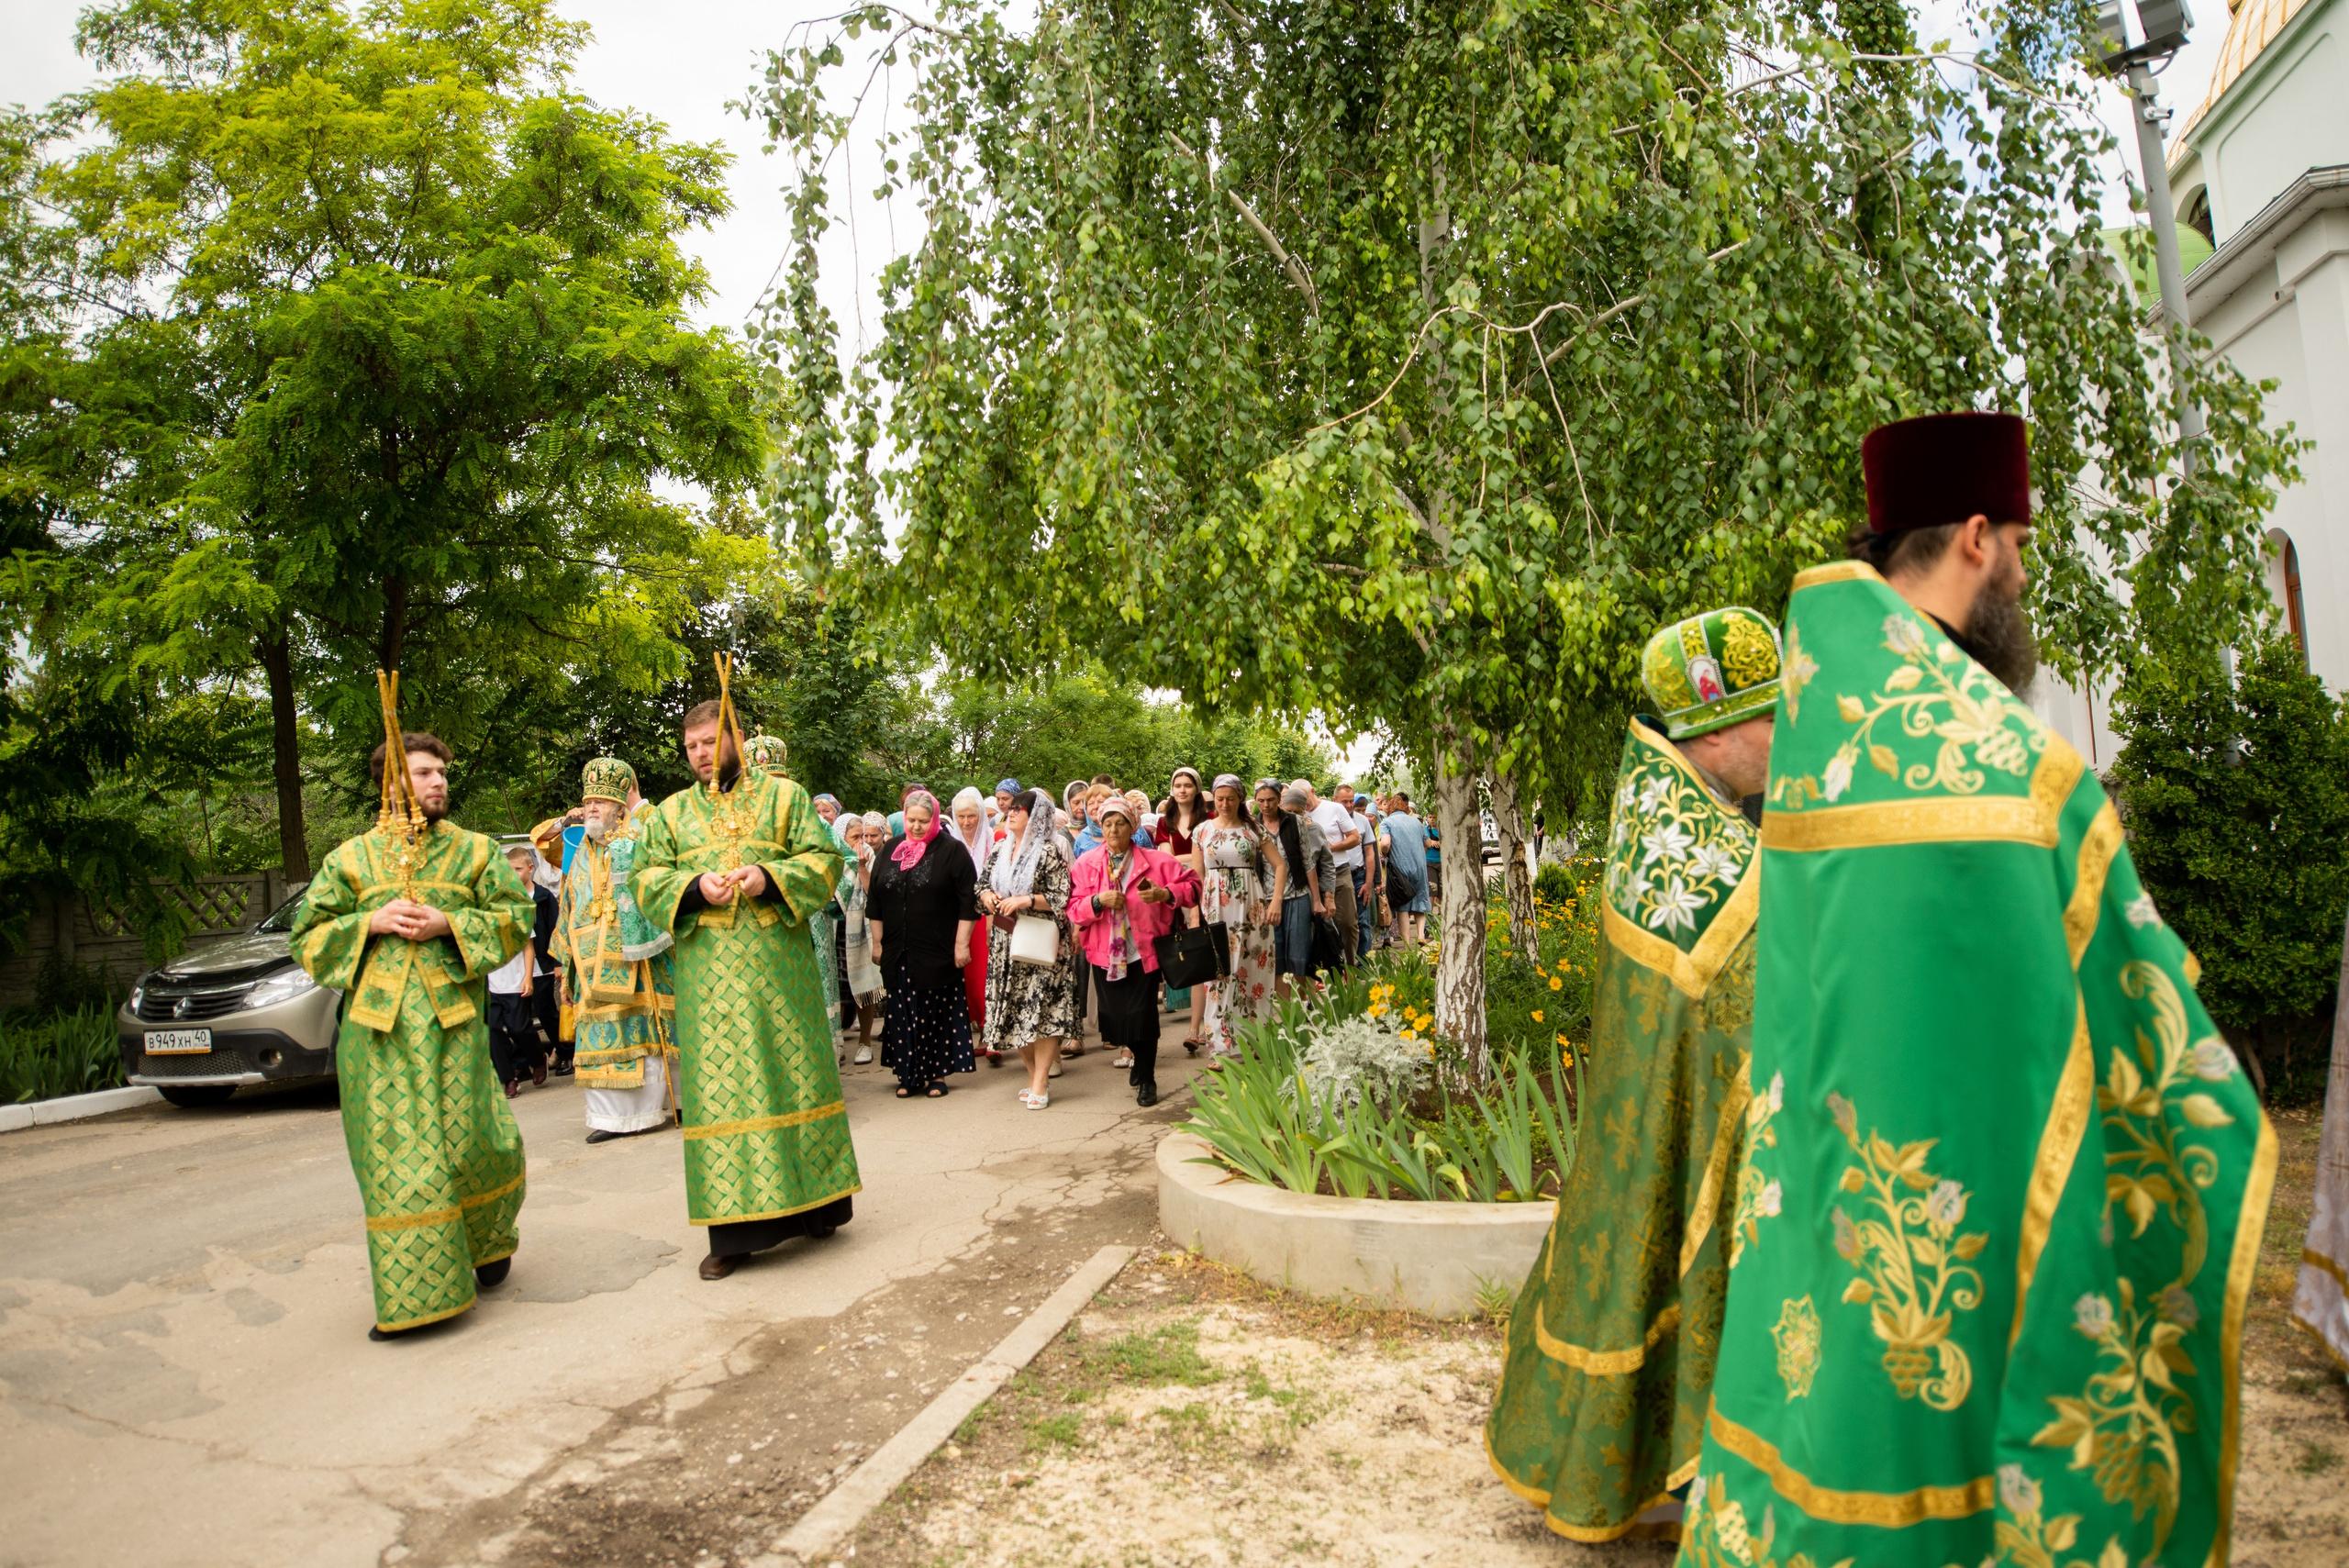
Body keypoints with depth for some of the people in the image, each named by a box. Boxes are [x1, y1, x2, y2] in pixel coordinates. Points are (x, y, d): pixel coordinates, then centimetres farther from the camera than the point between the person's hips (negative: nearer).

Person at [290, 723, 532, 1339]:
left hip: (454, 1017, 0)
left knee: (467, 1141, -2)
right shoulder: (350, 858, 12)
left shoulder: (473, 850, 12)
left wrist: (448, 924, -8)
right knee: (393, 1156, -2)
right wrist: (371, 923, -7)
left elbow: (514, 916, 6)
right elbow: (309, 936, 11)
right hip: (378, 1023, 1)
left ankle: (486, 1243, 26)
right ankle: (409, 1293, 6)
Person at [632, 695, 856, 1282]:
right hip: (707, 974, 2)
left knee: (792, 1073, 3)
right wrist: (695, 887, -12)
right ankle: (735, 1227, 5)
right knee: (718, 1088, 0)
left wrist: (769, 877, -15)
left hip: (778, 964, -1)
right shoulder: (671, 813, 16)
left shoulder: (784, 796, 9)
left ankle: (811, 1203, 17)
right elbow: (645, 877, 7)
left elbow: (824, 858, 2)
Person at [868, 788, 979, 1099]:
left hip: (937, 952, -4)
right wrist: (877, 942, 10)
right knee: (902, 1012, 5)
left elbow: (968, 901, -6)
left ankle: (937, 1073, 13)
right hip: (898, 952, 4)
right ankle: (908, 1075, 14)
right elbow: (876, 901, 14)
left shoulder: (951, 852, -3)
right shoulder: (891, 851, 10)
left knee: (937, 1012, 2)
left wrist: (961, 944, -11)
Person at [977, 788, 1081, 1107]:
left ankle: (1040, 1085, -3)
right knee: (1014, 1010, 7)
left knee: (1042, 1010, -8)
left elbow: (1060, 898, -12)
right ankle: (1034, 1075, 21)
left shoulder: (1049, 851, -7)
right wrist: (986, 895, -3)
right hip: (1007, 941, 6)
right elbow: (983, 885, 19)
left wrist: (1026, 900, -22)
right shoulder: (1000, 850, 12)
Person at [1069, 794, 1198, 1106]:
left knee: (1142, 1015, -6)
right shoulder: (1086, 864, 3)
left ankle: (1146, 1079, 12)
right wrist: (1099, 901, -20)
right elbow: (1074, 909, -2)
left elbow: (1191, 886, 1)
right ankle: (1139, 1060, 38)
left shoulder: (1155, 861, -1)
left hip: (1144, 952, -2)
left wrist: (1164, 893, -16)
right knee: (1116, 1015, 8)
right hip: (1105, 954, 2)